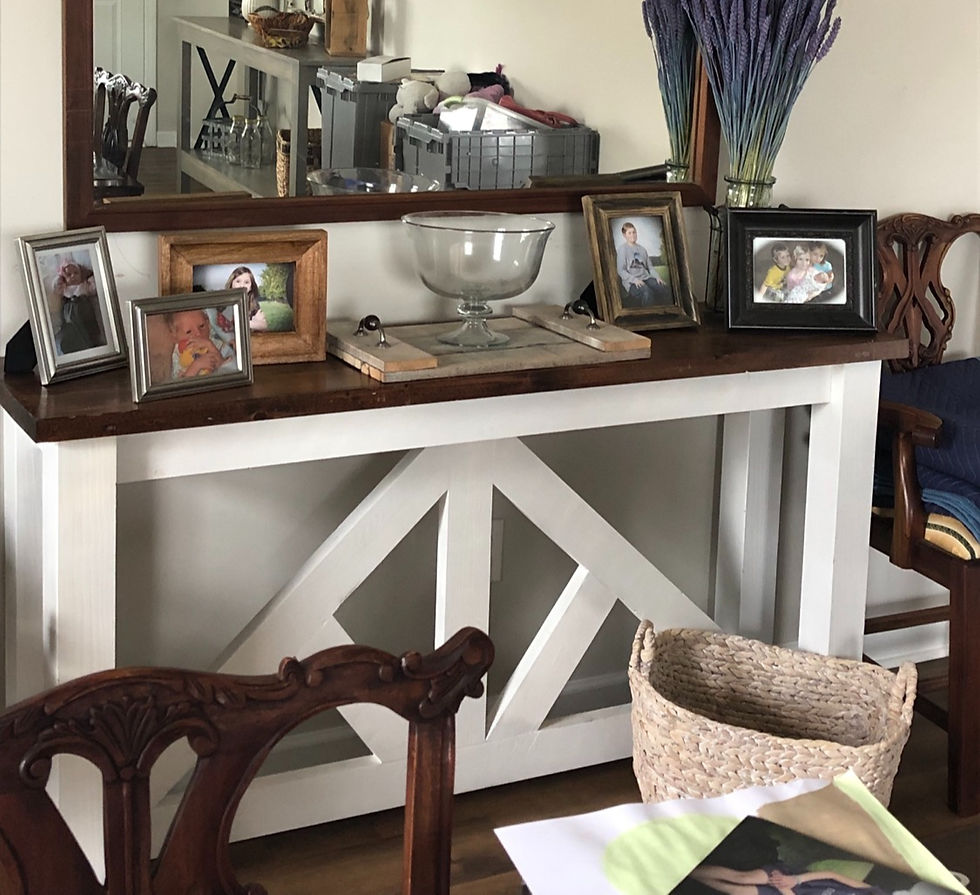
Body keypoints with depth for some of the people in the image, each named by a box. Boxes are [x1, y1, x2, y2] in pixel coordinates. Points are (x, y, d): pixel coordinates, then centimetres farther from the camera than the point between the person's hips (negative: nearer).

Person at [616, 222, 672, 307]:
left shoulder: (642, 249, 21)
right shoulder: (621, 249, 3)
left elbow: (650, 266, 20)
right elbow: (620, 270, -4)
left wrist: (657, 276, -1)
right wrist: (634, 280, -18)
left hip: (646, 278, 5)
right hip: (631, 281, -5)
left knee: (666, 289, -24)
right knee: (647, 293, -39)